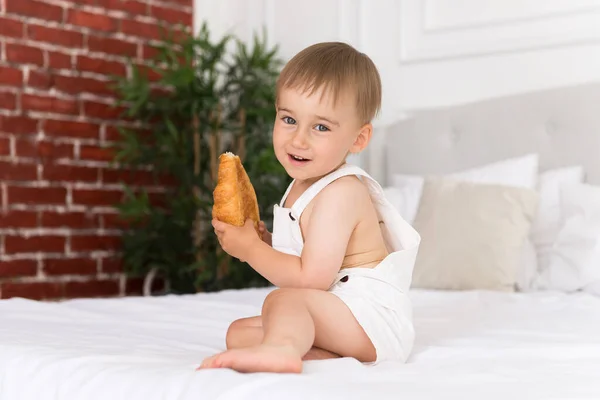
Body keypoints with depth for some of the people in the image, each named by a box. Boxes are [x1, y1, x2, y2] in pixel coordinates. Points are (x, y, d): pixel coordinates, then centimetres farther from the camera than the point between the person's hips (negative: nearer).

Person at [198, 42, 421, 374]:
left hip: (371, 317, -11)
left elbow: (311, 279, -24)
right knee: (239, 331, 6)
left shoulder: (339, 193, -19)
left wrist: (250, 248, -13)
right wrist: (262, 242, 1)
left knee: (282, 300, -30)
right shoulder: (303, 187, 11)